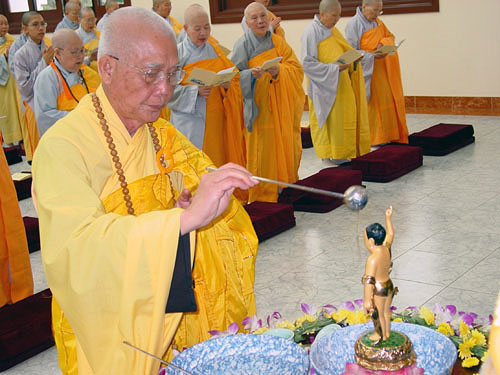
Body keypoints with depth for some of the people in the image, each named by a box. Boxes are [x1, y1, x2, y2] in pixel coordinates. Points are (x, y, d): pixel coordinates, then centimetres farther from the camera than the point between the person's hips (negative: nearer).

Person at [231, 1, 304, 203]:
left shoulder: (279, 43, 9)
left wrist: (279, 71, -19)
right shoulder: (243, 45, -2)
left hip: (282, 108, 4)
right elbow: (236, 77, -6)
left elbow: (297, 70, 0)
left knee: (286, 146, 4)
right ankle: (262, 195, 5)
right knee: (262, 149, -4)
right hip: (257, 109, -4)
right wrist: (252, 74, -26)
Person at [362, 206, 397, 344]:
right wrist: (388, 218, 16)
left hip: (378, 290, -7)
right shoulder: (386, 249, -11)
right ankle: (387, 332, 47)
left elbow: (369, 281, -31)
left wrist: (367, 300, -27)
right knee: (386, 311, 27)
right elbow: (390, 234, 9)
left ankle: (381, 335, 38)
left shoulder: (373, 259, -33)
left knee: (378, 314, 17)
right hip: (388, 285, 7)